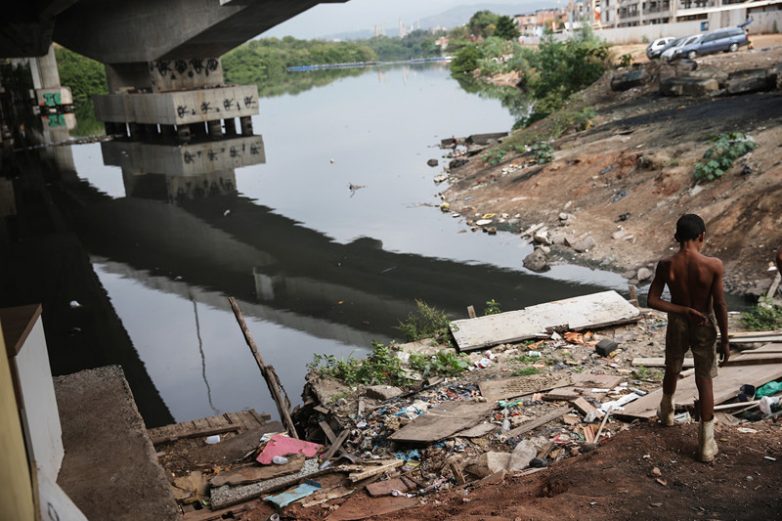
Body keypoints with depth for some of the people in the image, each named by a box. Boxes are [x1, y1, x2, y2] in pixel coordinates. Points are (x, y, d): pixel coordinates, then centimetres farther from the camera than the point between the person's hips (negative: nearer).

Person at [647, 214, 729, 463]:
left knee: (672, 371, 25)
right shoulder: (713, 265, -20)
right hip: (704, 328, -2)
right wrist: (725, 340, -5)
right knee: (704, 381, 7)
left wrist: (684, 310, -10)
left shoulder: (666, 265, -15)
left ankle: (667, 412, 50)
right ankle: (706, 443, 8)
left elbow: (653, 301, -14)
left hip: (677, 324, 2)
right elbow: (720, 306, -14)